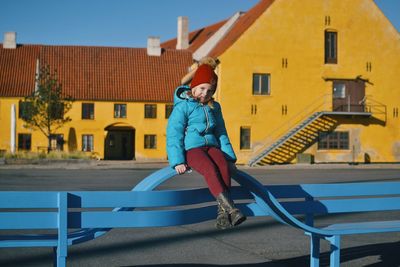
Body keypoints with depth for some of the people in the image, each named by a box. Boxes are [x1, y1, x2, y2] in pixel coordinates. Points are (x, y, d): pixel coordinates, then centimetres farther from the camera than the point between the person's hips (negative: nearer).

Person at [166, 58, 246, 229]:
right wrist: (177, 162, -15)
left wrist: (230, 157, 12)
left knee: (224, 165, -30)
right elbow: (174, 135, -4)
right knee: (210, 168, -35)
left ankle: (222, 212, -39)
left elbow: (221, 133, 23)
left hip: (212, 146, 5)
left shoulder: (214, 108, 20)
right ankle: (230, 208, -47)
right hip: (192, 149, -4)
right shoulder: (182, 107, 1)